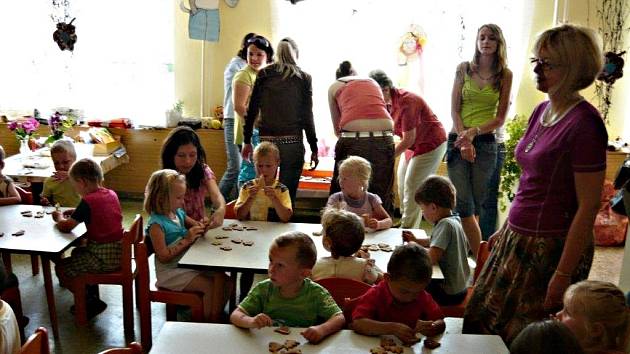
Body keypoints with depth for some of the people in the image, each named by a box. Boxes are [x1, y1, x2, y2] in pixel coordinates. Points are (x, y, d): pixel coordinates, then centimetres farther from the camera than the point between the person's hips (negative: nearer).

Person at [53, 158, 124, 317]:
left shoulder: (88, 201, -19)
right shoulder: (111, 194, 5)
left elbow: (66, 226, -15)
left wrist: (59, 217, 6)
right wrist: (75, 212, 13)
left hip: (103, 256, -9)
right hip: (118, 251, 9)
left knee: (61, 267, 1)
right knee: (77, 253, 30)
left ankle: (92, 302, 9)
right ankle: (92, 293, 35)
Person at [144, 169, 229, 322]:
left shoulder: (179, 212, 5)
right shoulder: (156, 224, -18)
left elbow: (196, 226, 23)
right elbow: (163, 257, -23)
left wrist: (203, 226, -2)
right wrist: (186, 240, -24)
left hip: (188, 264, 8)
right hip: (170, 271, -8)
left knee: (220, 277, -5)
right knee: (208, 286, -19)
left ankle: (217, 317, 1)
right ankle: (208, 322, -2)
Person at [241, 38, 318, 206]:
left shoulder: (263, 75, 7)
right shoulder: (304, 78, 2)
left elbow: (252, 110, 5)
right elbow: (307, 116, 0)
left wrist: (247, 141, 11)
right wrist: (314, 149, 5)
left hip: (266, 141, 2)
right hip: (292, 143, -2)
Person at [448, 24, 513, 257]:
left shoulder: (505, 75, 5)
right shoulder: (464, 69, 5)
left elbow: (500, 118, 2)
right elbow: (454, 110, 1)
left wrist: (474, 132, -13)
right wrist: (464, 139, -12)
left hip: (485, 142, 0)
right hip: (458, 139, 0)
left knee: (475, 205, 5)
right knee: (465, 205, -7)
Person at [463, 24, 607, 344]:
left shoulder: (584, 124, -19)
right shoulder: (542, 111, 7)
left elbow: (588, 206, -19)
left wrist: (563, 275, -18)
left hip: (551, 246, -8)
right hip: (518, 237, 8)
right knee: (482, 322, 16)